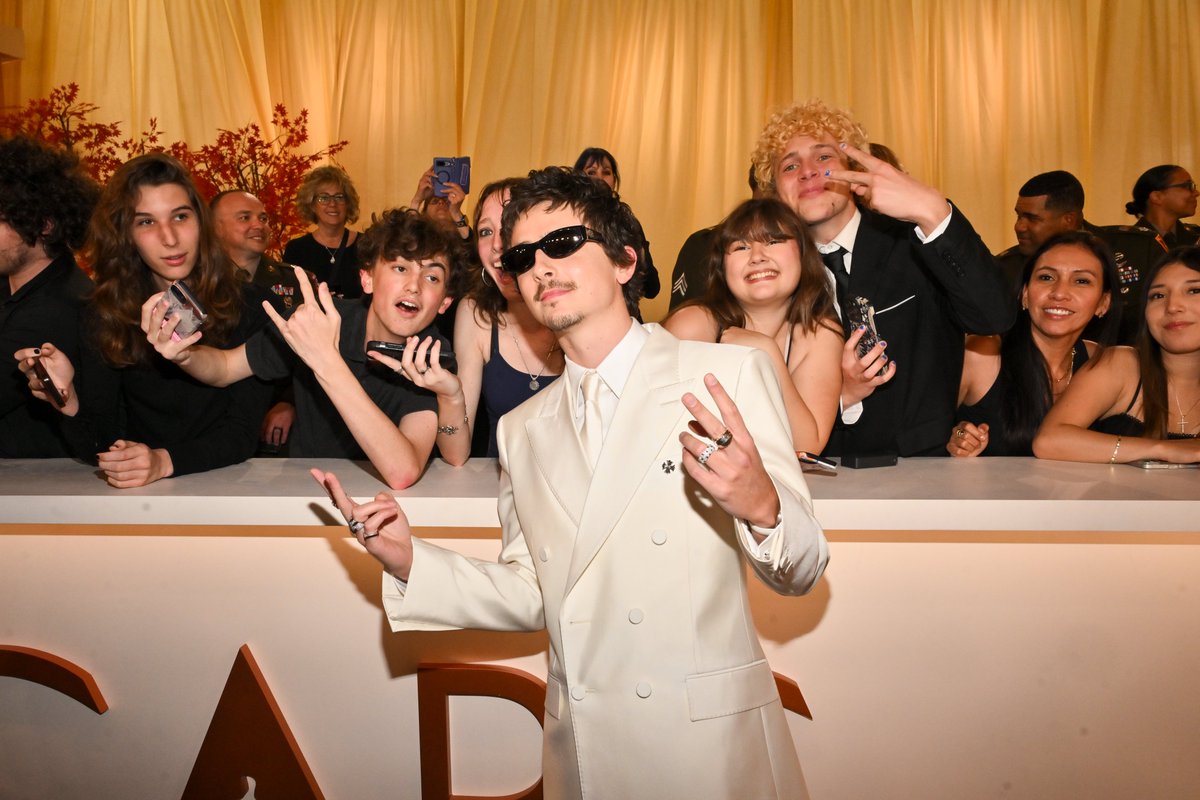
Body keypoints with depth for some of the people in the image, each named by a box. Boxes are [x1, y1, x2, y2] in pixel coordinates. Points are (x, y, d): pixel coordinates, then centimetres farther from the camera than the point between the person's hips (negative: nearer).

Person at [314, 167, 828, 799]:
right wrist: (410, 562, -3)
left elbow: (799, 575, -8)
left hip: (714, 744, -3)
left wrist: (763, 508, -29)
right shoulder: (521, 430, 7)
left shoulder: (728, 375, -8)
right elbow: (530, 596, 9)